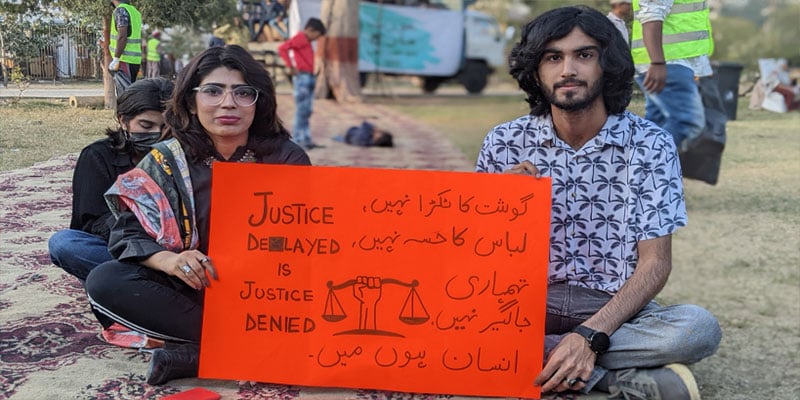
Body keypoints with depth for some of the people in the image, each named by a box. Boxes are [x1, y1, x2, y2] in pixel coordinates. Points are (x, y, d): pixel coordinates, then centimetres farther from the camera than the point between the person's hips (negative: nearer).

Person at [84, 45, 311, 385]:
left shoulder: (286, 157, -4)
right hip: (196, 289, 2)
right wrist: (170, 260, -29)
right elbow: (128, 234, -7)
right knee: (104, 282, -23)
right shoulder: (168, 160, -3)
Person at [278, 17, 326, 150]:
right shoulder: (299, 38, -8)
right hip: (302, 77, -9)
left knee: (306, 111, 10)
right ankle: (298, 140, -3)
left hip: (310, 77, 9)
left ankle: (305, 139, 15)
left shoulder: (306, 41, 20)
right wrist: (291, 67, -20)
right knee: (302, 110, -7)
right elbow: (282, 48, -22)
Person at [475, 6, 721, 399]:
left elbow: (655, 261, -8)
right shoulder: (504, 143, 0)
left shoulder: (650, 145, -5)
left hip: (613, 306, -1)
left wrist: (590, 336, -23)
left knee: (699, 327, -30)